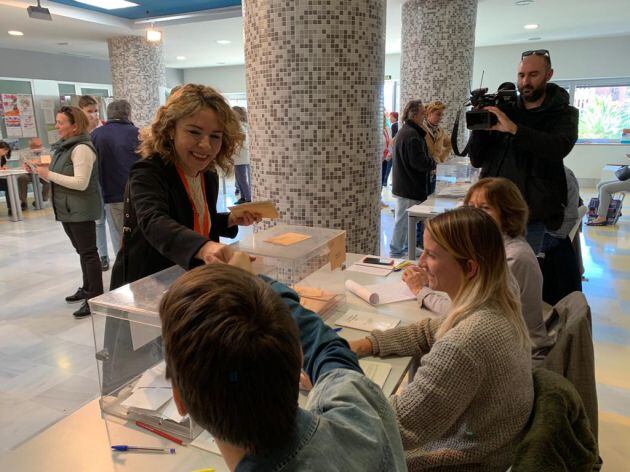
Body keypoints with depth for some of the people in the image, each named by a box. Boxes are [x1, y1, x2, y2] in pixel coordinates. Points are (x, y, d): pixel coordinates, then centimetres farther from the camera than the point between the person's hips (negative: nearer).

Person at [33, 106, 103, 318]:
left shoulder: (82, 148, -15)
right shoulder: (63, 147, 14)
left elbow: (81, 182, -23)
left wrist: (49, 174, -18)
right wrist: (44, 170, 4)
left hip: (81, 210, -9)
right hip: (67, 209, 9)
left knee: (88, 252, -5)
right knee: (82, 251, 17)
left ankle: (96, 298, 1)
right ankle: (88, 289, 29)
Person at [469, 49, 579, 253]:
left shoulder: (564, 114, 4)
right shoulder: (504, 110, 9)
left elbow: (560, 148, -20)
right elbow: (476, 161, 7)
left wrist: (514, 128, -29)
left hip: (531, 214, -2)